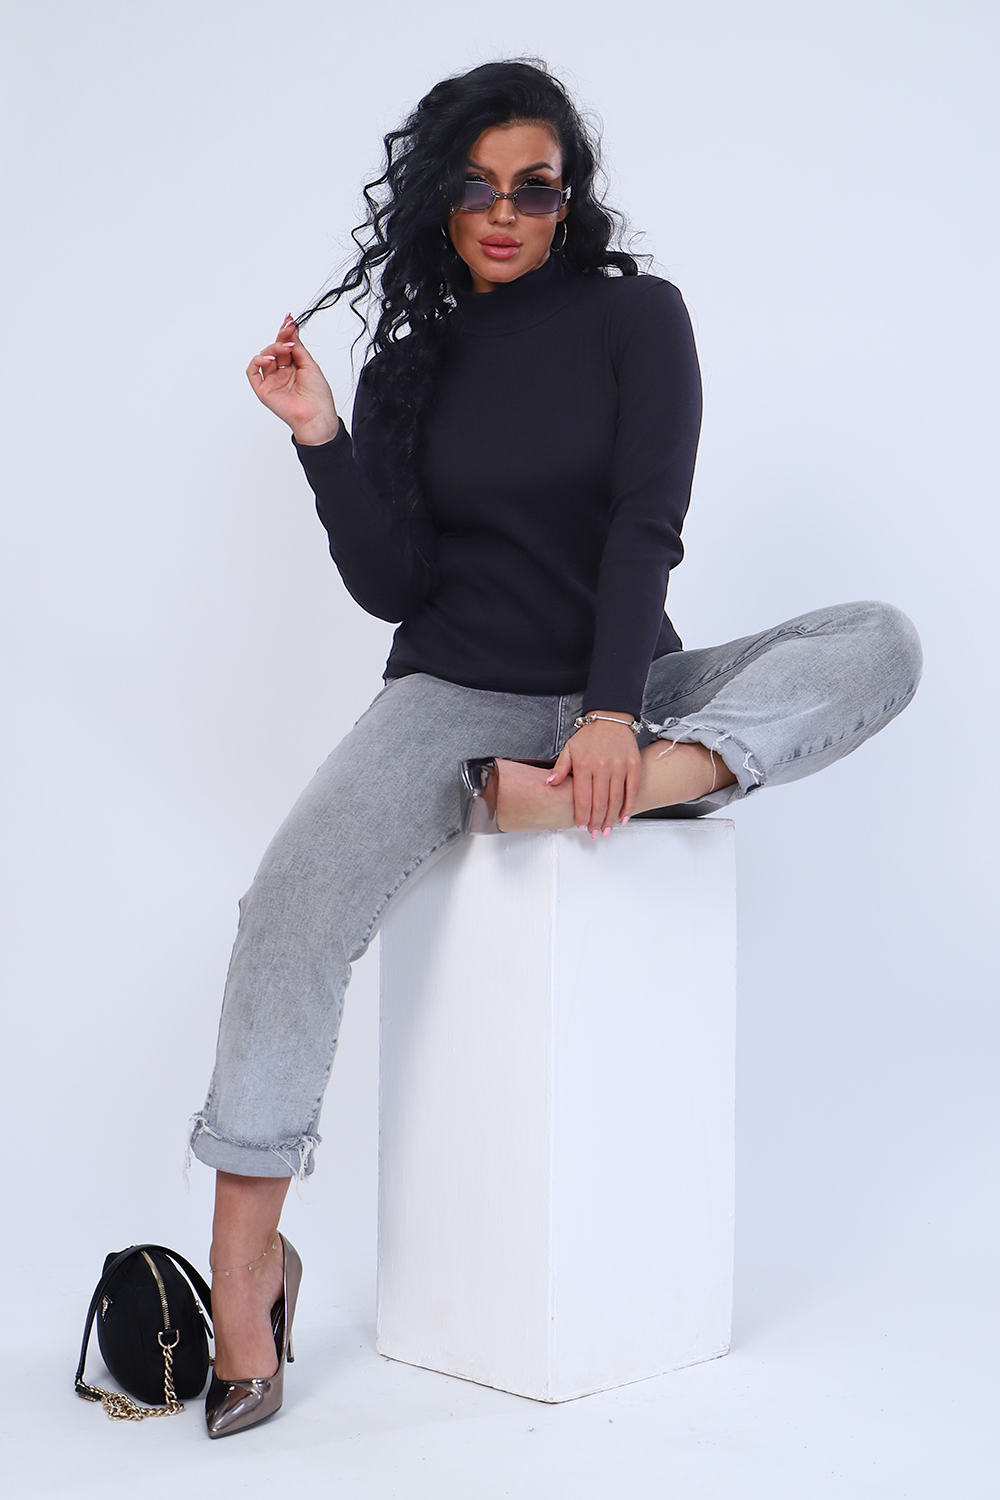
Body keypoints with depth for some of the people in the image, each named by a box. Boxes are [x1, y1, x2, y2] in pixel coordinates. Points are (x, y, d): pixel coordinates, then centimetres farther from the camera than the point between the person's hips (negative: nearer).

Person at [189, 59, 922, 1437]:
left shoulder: (637, 316, 3)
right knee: (296, 893, -28)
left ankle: (591, 800, -41)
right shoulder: (408, 369, 9)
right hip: (463, 695, 0)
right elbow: (391, 585, 0)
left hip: (635, 691, 0)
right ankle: (247, 1263, -20)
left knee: (879, 646, -25)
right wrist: (321, 439, -11)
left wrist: (613, 718, -21)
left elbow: (645, 528, -9)